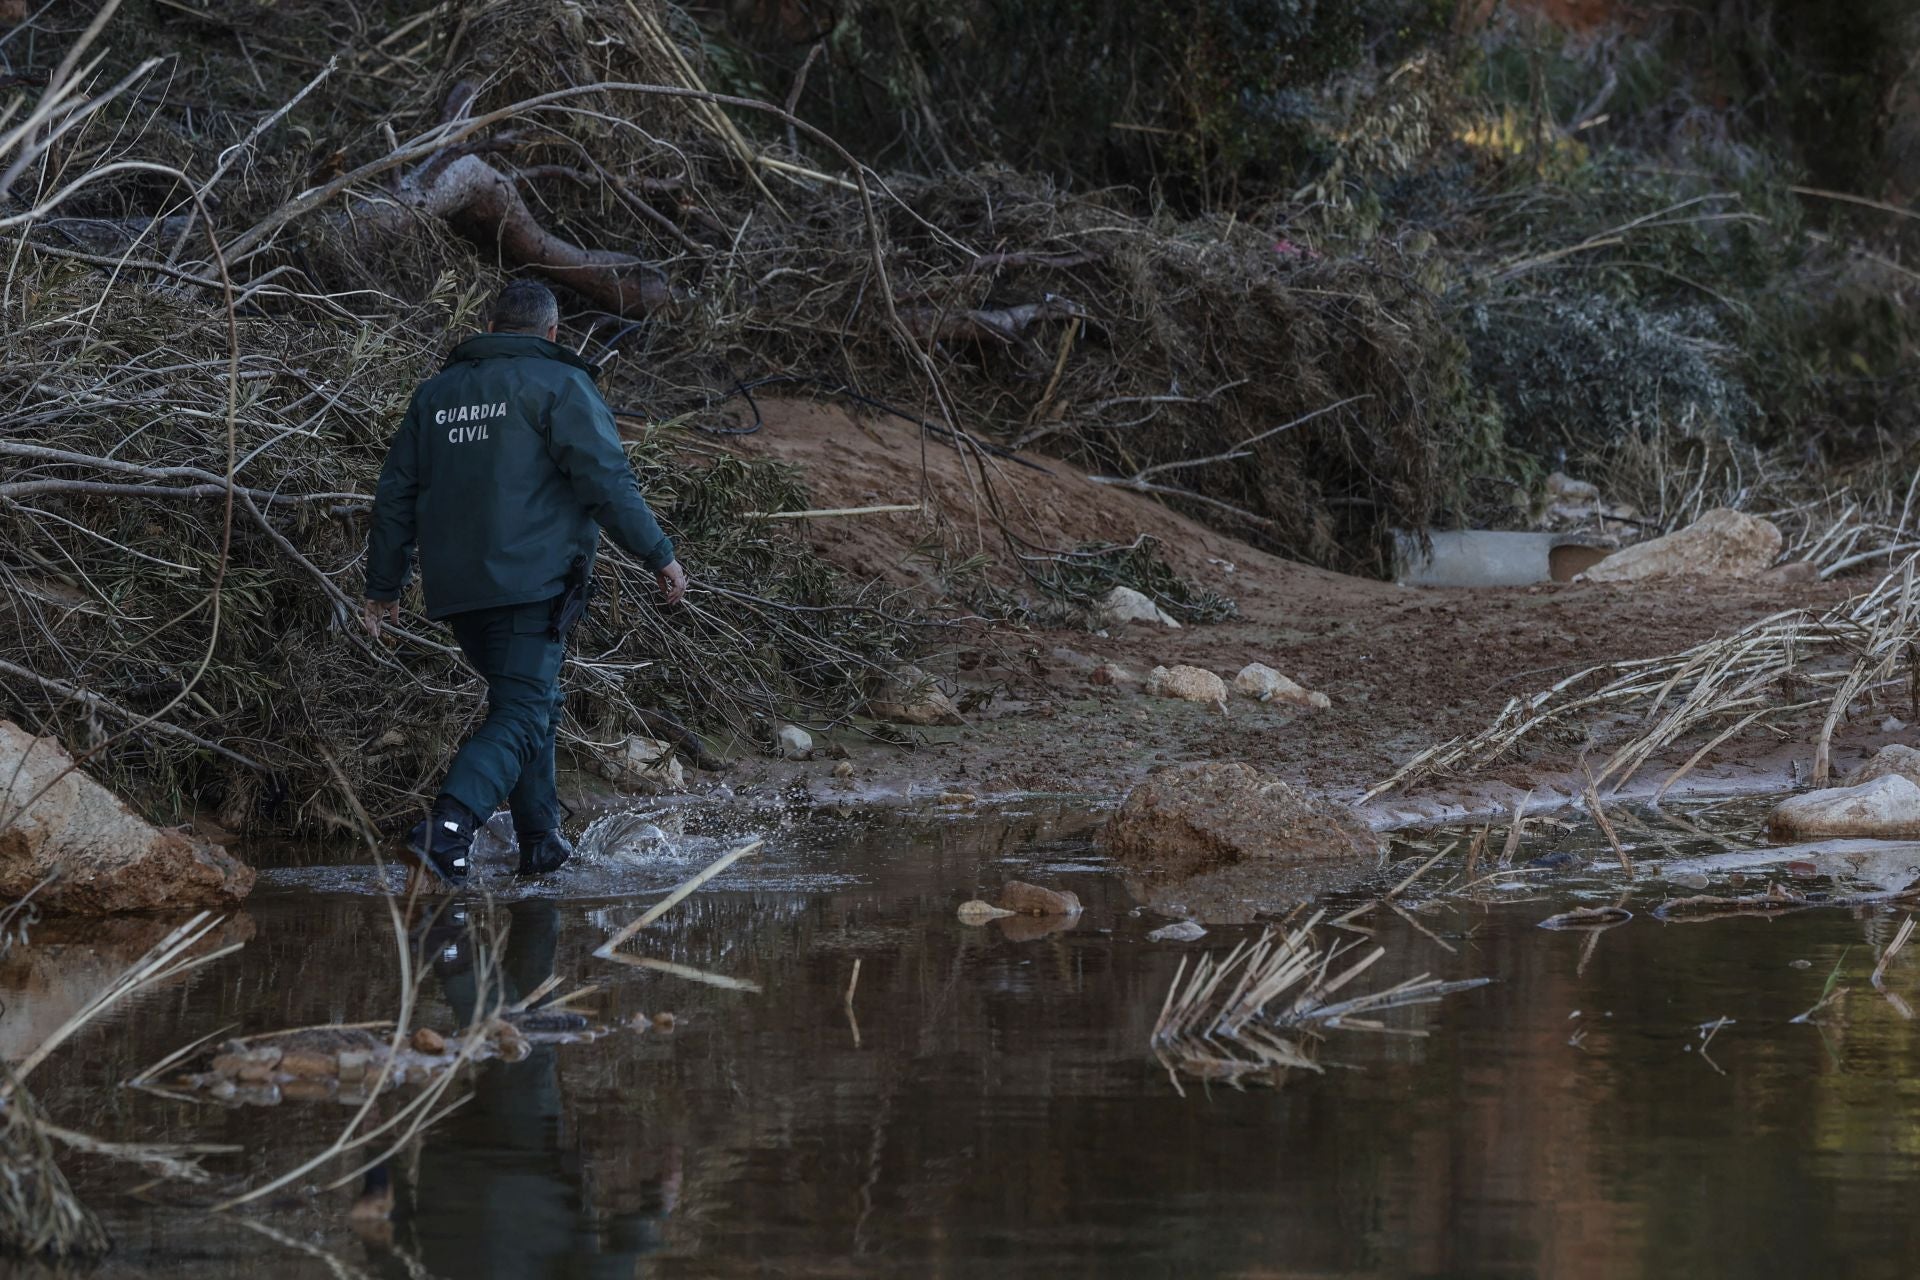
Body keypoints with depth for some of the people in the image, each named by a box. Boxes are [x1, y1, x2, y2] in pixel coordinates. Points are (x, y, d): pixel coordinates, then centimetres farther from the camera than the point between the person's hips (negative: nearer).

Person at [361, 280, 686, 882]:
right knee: (521, 715, -11)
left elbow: (396, 494, 18)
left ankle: (541, 839, 21)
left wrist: (384, 585, 23)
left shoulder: (436, 393, 17)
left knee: (531, 700, 22)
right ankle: (450, 825, -32)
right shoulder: (557, 384, -2)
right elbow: (607, 481, -11)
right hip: (532, 583, -7)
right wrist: (658, 556, -5)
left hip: (455, 590, 7)